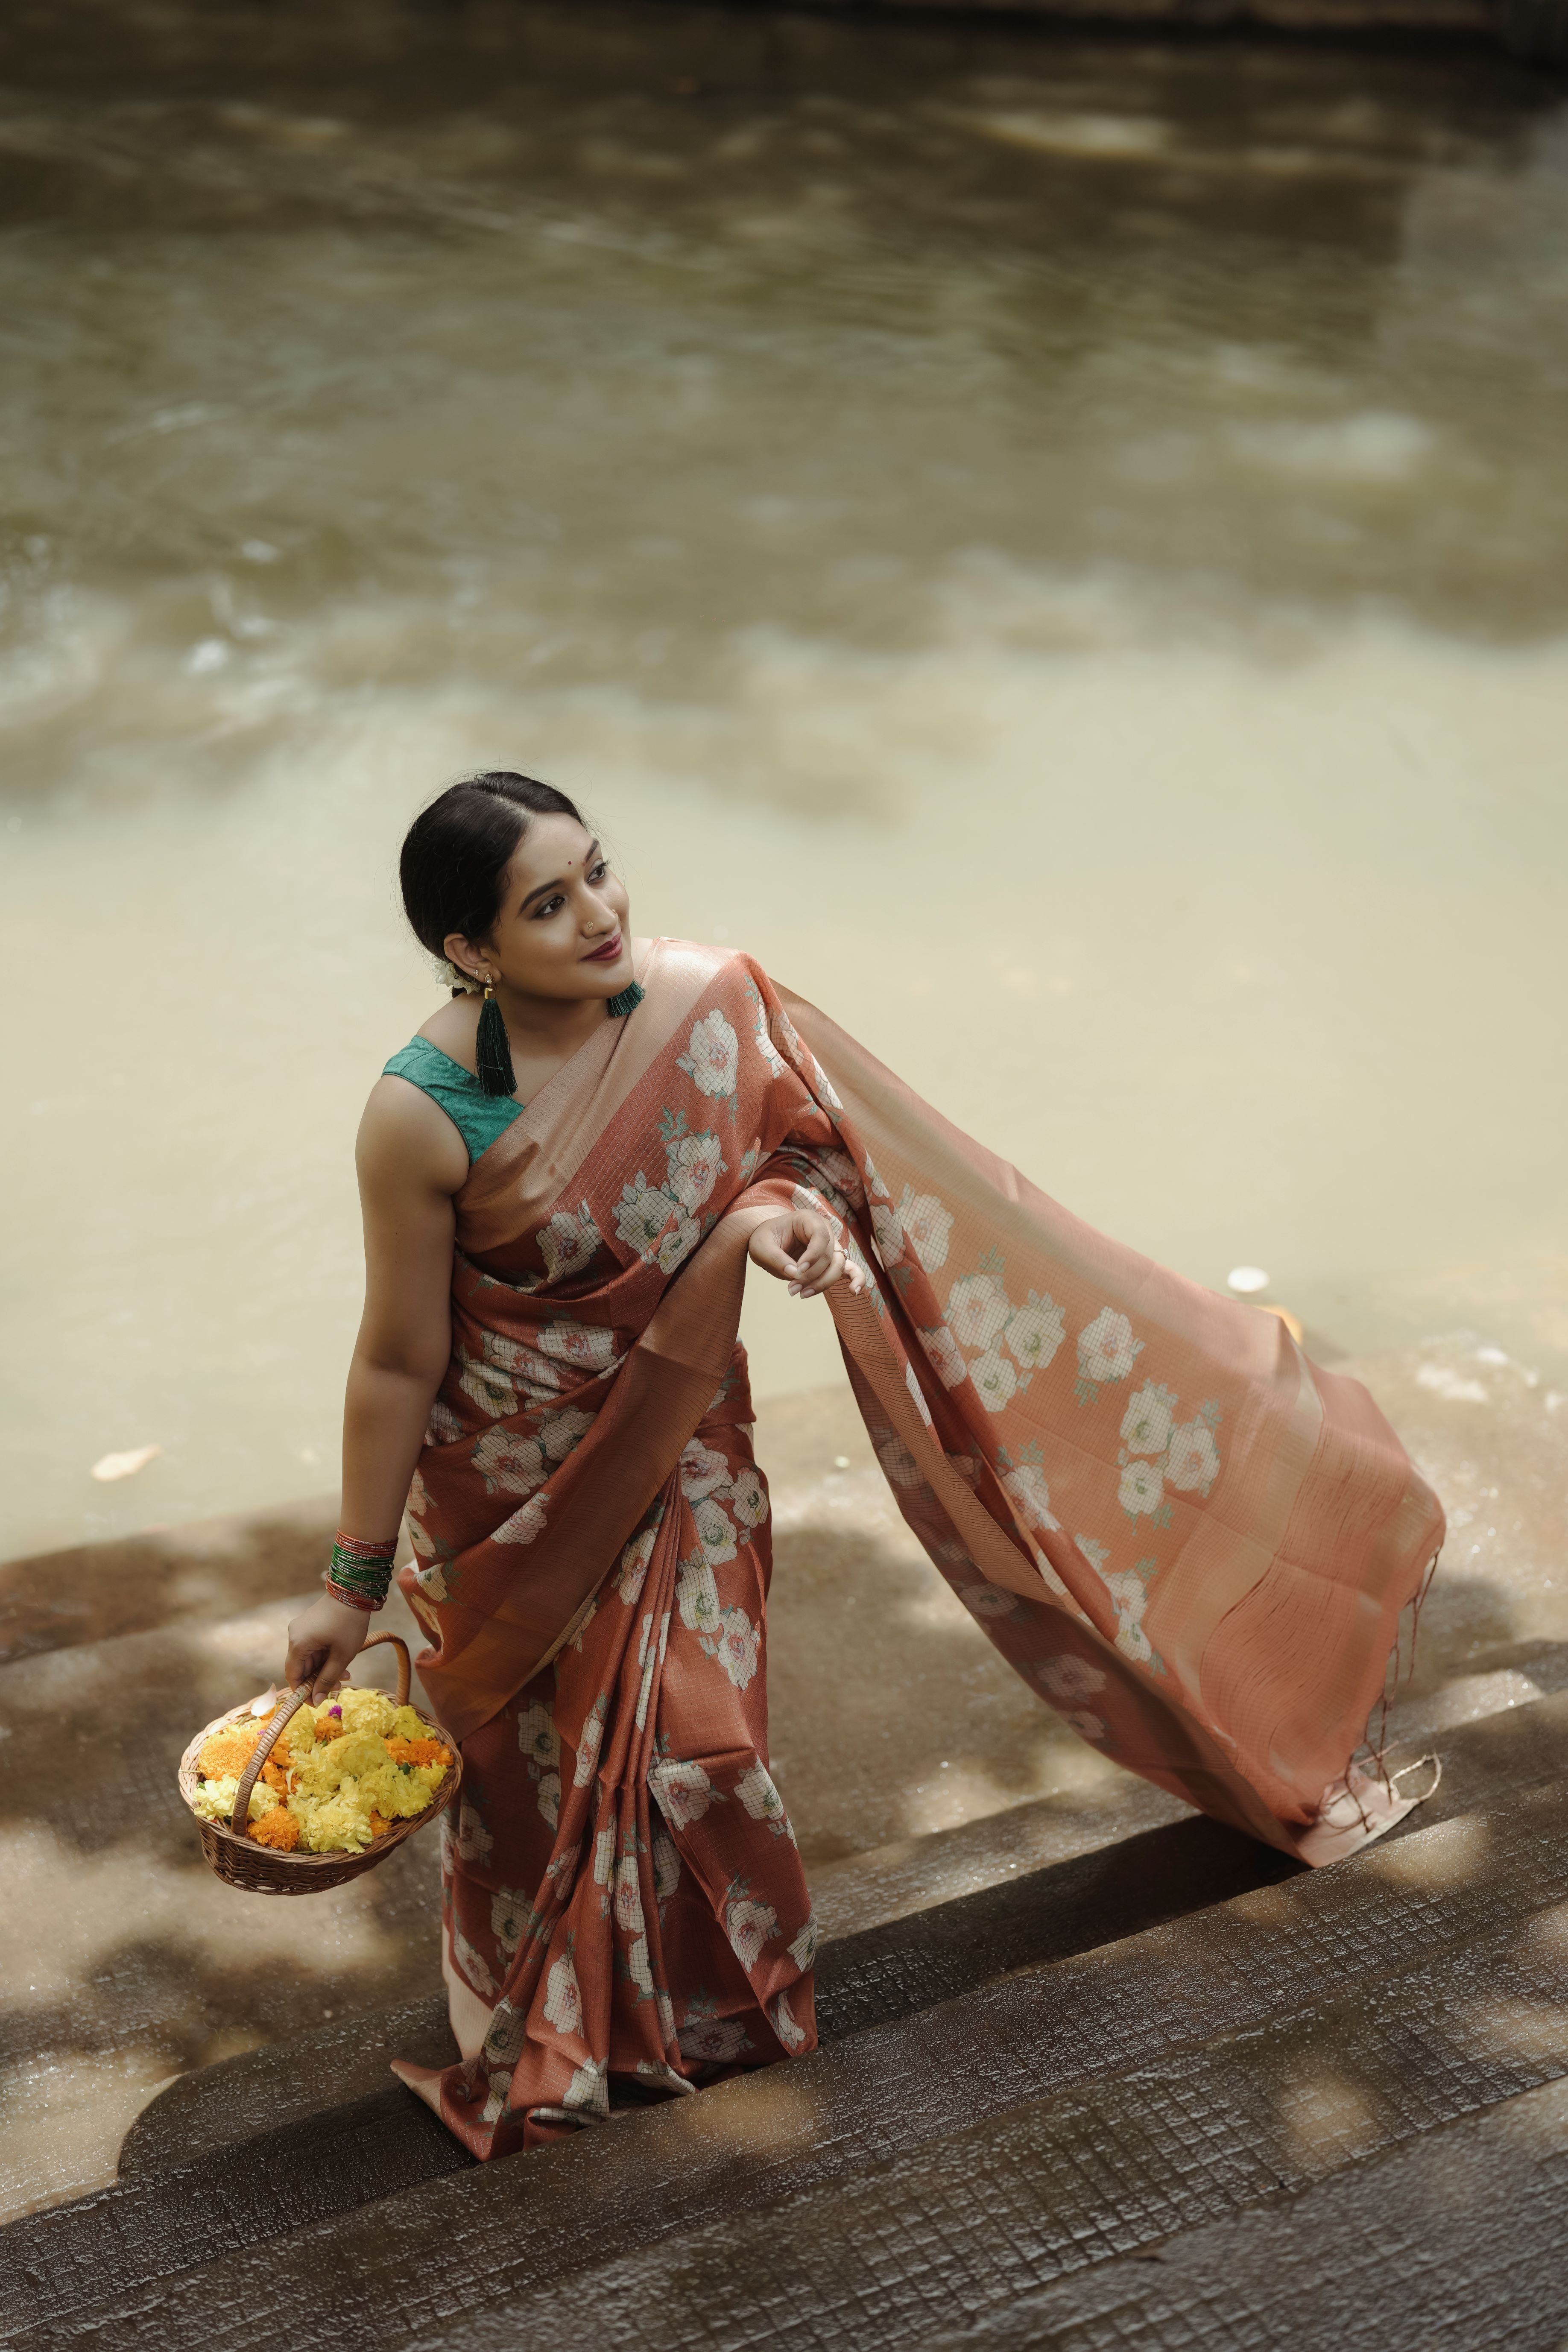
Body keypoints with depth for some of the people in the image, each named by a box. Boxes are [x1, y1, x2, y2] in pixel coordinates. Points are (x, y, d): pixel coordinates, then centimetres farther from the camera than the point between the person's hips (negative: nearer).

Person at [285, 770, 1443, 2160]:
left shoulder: (712, 1003, -19)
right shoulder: (425, 1116, -26)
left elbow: (806, 1146, -1)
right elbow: (399, 1363, -15)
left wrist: (783, 1210, -26)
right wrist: (354, 1585, -7)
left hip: (680, 1445, 2)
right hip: (514, 1489, -2)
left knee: (691, 1742, 16)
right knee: (535, 1759, 16)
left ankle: (704, 2008, 48)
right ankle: (543, 2044, 47)